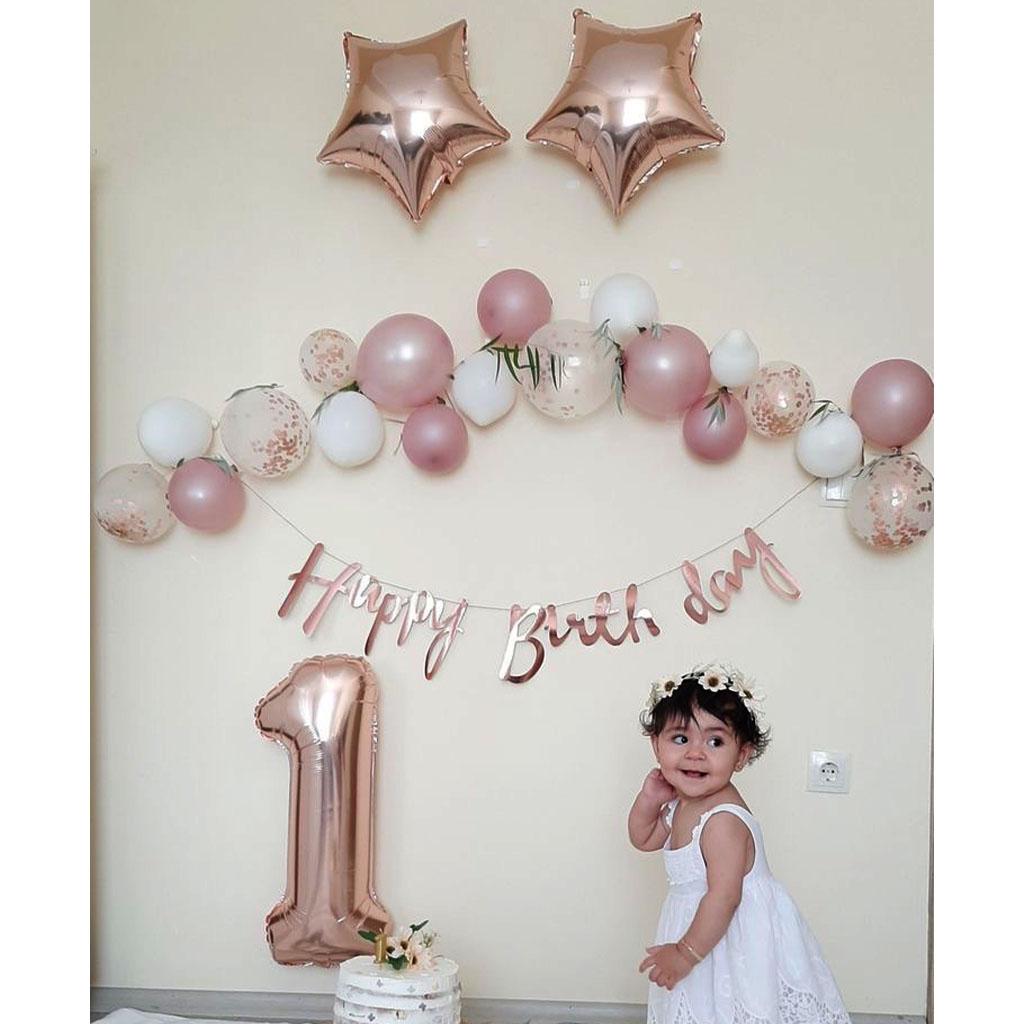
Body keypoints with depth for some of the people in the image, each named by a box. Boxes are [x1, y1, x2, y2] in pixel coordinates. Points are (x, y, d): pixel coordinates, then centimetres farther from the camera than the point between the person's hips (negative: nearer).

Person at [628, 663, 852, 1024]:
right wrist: (650, 799, -3)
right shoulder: (682, 803, 1)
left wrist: (687, 953, -21)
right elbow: (644, 838, 16)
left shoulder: (723, 821, -28)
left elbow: (724, 898, -29)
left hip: (738, 937, -9)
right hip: (708, 926, 9)